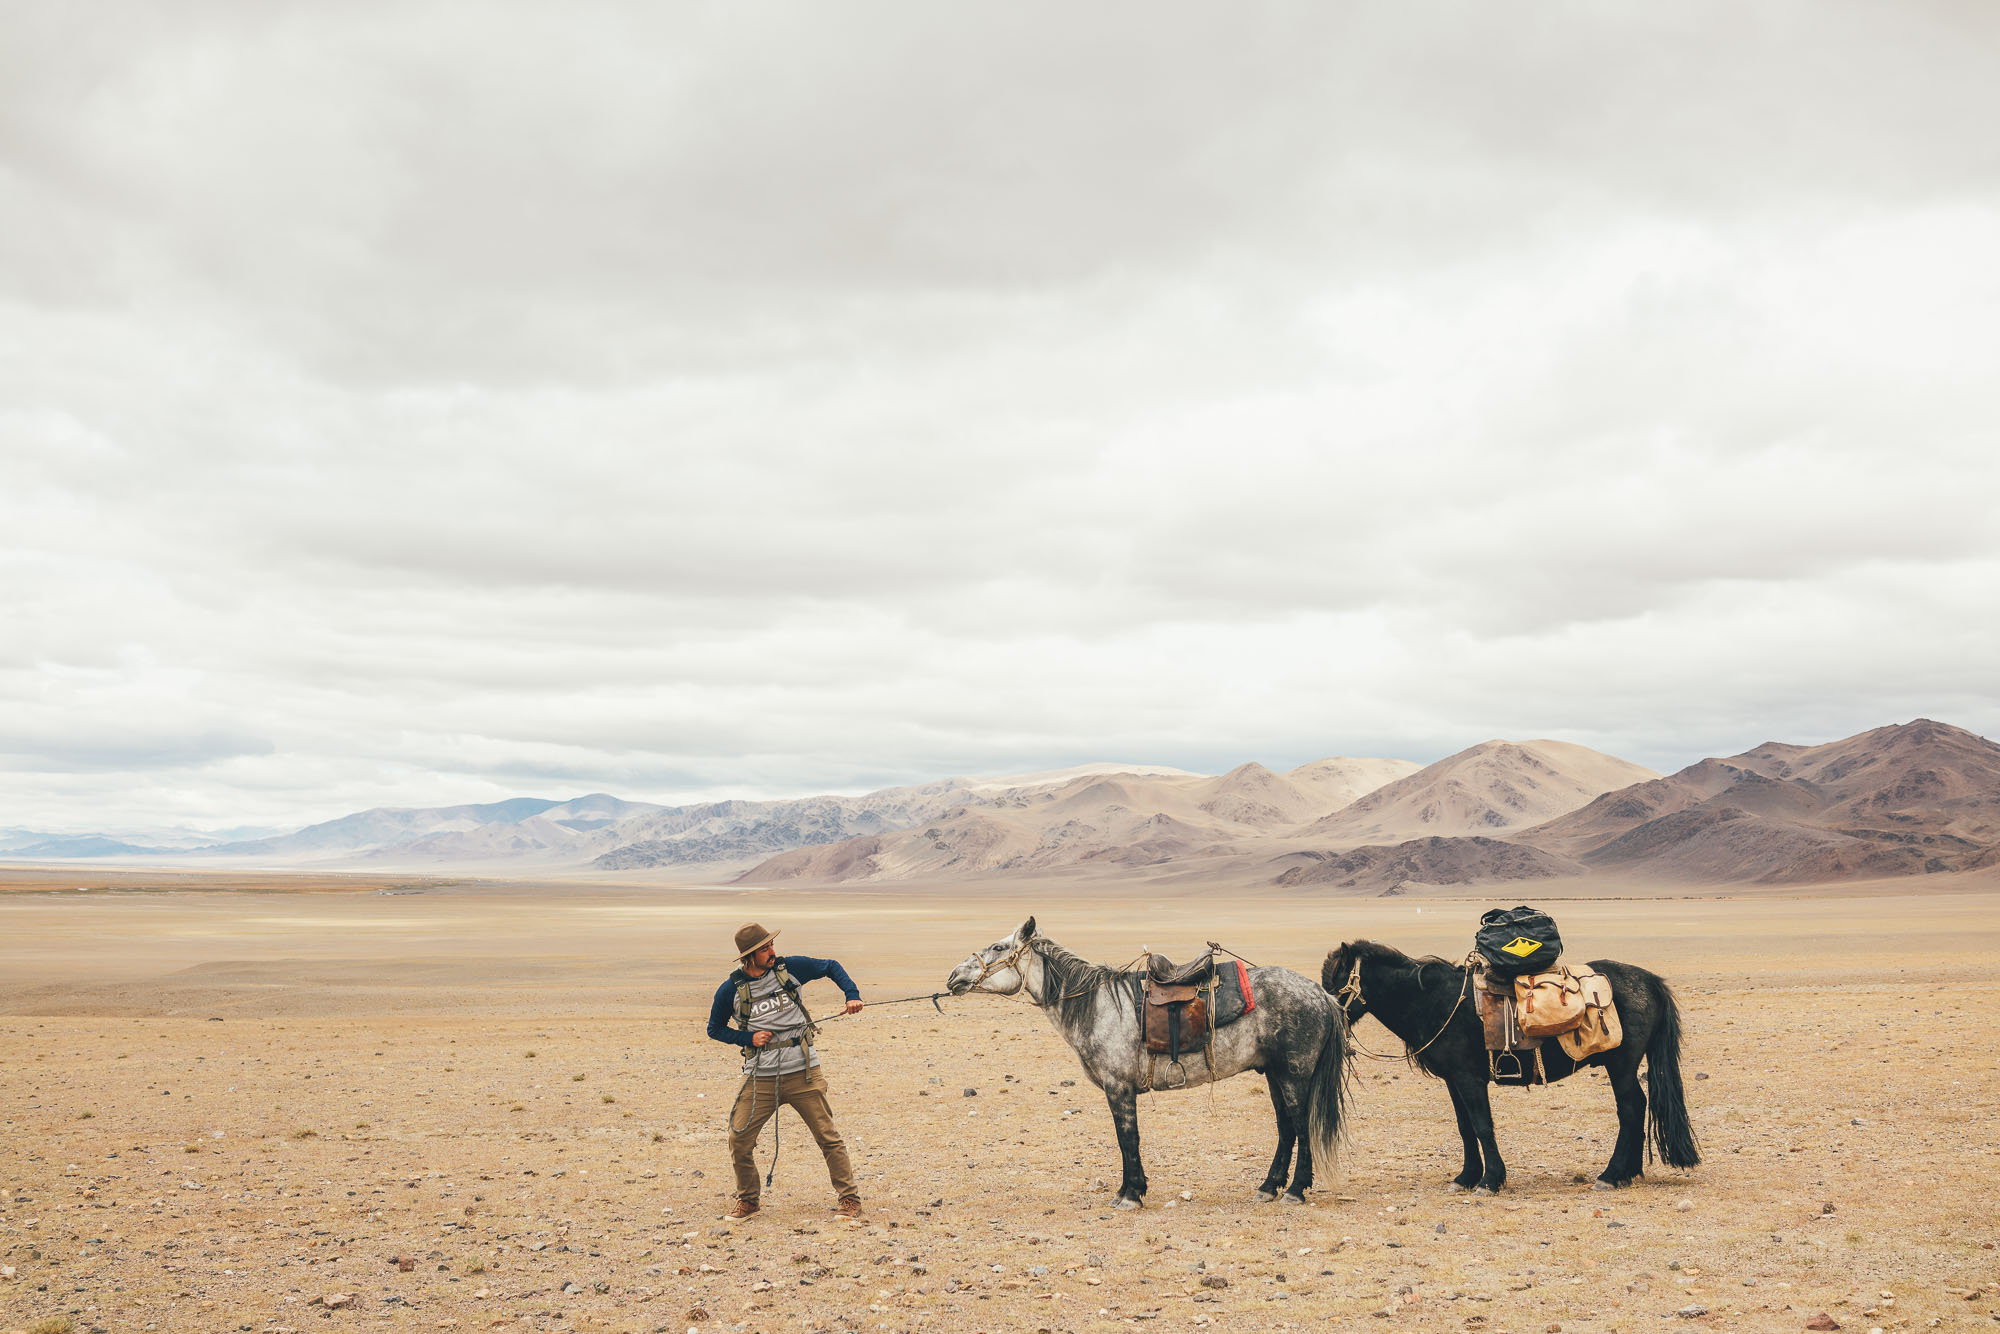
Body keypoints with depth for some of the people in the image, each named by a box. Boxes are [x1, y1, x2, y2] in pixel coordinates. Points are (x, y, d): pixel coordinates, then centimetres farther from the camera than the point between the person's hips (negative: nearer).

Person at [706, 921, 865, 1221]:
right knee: (739, 1140, -1)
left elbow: (831, 967, 12)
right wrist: (748, 1038, -4)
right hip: (760, 1078, 1)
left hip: (802, 1073, -1)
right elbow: (715, 1029, 12)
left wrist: (852, 994, -3)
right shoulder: (731, 990, -1)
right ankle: (747, 1200, 20)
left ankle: (849, 1199, 10)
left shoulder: (790, 968, -1)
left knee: (828, 1137, 0)